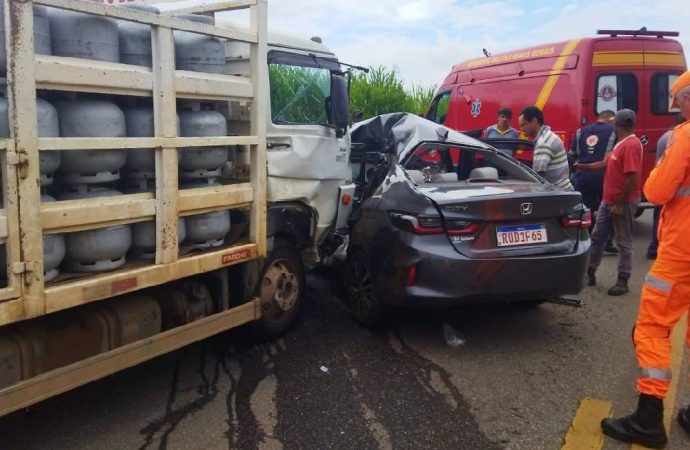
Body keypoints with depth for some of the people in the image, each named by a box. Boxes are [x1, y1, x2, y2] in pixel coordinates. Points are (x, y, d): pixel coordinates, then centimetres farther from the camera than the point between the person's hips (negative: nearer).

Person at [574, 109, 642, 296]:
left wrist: (620, 204, -23)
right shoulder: (621, 144, 13)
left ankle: (623, 282, 9)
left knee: (624, 242, 0)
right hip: (608, 200, 10)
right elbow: (605, 164, 23)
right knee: (597, 237, 13)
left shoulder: (631, 145, -18)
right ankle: (590, 273, 23)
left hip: (622, 203, -10)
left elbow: (633, 178, -24)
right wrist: (581, 166, 22)